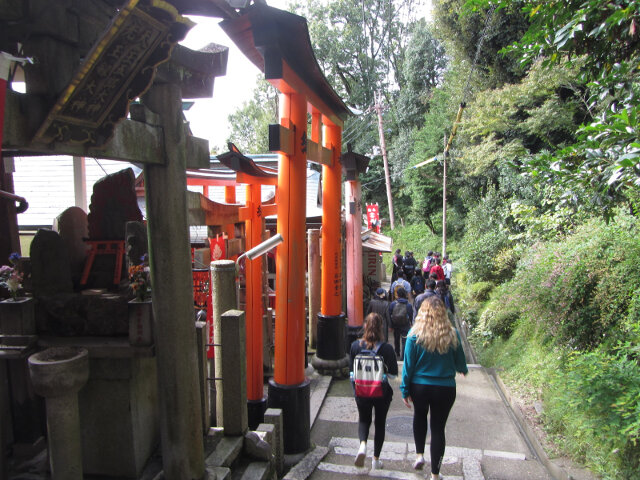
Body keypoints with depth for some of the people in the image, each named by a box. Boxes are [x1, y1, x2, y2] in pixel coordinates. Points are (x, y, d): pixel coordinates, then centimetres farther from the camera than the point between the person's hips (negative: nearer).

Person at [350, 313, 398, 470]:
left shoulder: (355, 345, -11)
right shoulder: (386, 348, -17)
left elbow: (351, 370, -1)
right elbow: (393, 373, -10)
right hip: (382, 392, -1)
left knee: (364, 420, 23)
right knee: (380, 423, 19)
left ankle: (363, 444, -4)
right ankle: (376, 460, 27)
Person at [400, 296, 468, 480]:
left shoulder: (415, 334, -13)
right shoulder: (452, 334, -10)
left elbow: (408, 364, -9)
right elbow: (460, 361, 4)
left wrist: (405, 389, 1)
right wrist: (463, 370, 27)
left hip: (419, 387, 0)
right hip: (445, 388, 0)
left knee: (419, 416, 29)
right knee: (438, 427, 12)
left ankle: (419, 454, 29)